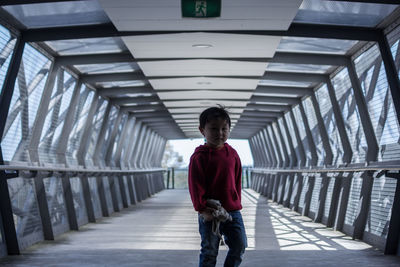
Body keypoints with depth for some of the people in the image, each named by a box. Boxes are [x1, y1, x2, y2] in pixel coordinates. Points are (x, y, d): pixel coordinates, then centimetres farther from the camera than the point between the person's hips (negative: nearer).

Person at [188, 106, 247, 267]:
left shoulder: (232, 154, 6)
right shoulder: (199, 157, -8)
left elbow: (237, 180, 12)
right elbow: (195, 185, -11)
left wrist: (236, 202, 5)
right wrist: (202, 209, -16)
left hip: (232, 211, 4)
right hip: (209, 213, -4)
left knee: (240, 245, 6)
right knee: (209, 251, 4)